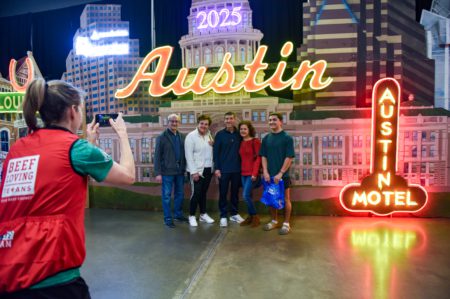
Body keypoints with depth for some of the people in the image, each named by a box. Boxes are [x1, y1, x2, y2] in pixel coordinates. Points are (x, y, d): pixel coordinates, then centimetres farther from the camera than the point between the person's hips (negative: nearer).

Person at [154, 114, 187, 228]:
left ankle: (178, 214, 32)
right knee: (166, 196, 5)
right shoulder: (162, 137, -5)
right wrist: (158, 173, -12)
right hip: (167, 171, -4)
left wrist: (185, 168, 2)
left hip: (180, 171, 5)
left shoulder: (182, 136, 7)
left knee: (180, 194, 15)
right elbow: (157, 156, -7)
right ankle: (168, 219, 17)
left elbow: (184, 153, 7)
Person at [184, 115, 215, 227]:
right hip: (196, 170, -6)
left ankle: (203, 214, 27)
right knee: (196, 193, -2)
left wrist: (213, 145, -4)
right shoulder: (191, 136, -11)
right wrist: (194, 171, -18)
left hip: (208, 169, 6)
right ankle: (192, 216, 14)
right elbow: (189, 155, -15)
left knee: (203, 192, 15)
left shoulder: (209, 135, 8)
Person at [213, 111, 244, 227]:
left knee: (235, 193, 12)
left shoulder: (239, 134, 5)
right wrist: (216, 168, -9)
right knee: (223, 193, 4)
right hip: (224, 169, -2)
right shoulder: (220, 134, -2)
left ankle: (234, 214, 25)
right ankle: (223, 216, 14)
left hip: (237, 169, 3)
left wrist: (242, 166, 4)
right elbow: (216, 152, -4)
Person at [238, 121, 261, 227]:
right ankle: (250, 217, 24)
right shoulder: (241, 142, 11)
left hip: (252, 173, -6)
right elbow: (241, 158, 13)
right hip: (243, 173, 7)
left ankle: (255, 217, 9)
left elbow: (258, 158, -12)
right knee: (247, 196, 11)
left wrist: (255, 173, -17)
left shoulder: (255, 141, -8)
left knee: (246, 195, -10)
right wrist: (241, 170, 4)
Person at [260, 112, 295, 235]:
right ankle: (274, 221, 30)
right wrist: (265, 171, -6)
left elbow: (289, 157, -11)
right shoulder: (266, 138, 6)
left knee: (285, 199, 7)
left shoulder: (287, 138, -7)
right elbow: (263, 156, 6)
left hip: (283, 175, -4)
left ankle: (286, 224, 19)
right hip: (269, 175, 4)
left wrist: (280, 173, -16)